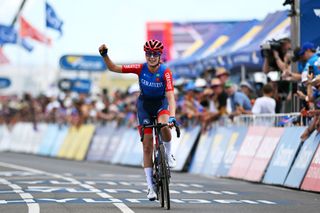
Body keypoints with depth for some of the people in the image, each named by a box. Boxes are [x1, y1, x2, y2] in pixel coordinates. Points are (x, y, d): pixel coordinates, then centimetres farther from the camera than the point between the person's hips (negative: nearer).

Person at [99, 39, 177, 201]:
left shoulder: (165, 72, -25)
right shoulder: (141, 68, -19)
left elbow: (170, 96, -35)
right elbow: (113, 68, -15)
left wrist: (172, 117, -48)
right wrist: (105, 55, -31)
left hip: (161, 103, -2)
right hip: (144, 104, 2)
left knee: (163, 125, -37)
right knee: (147, 147, -3)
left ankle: (168, 155, -7)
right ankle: (150, 186, 2)